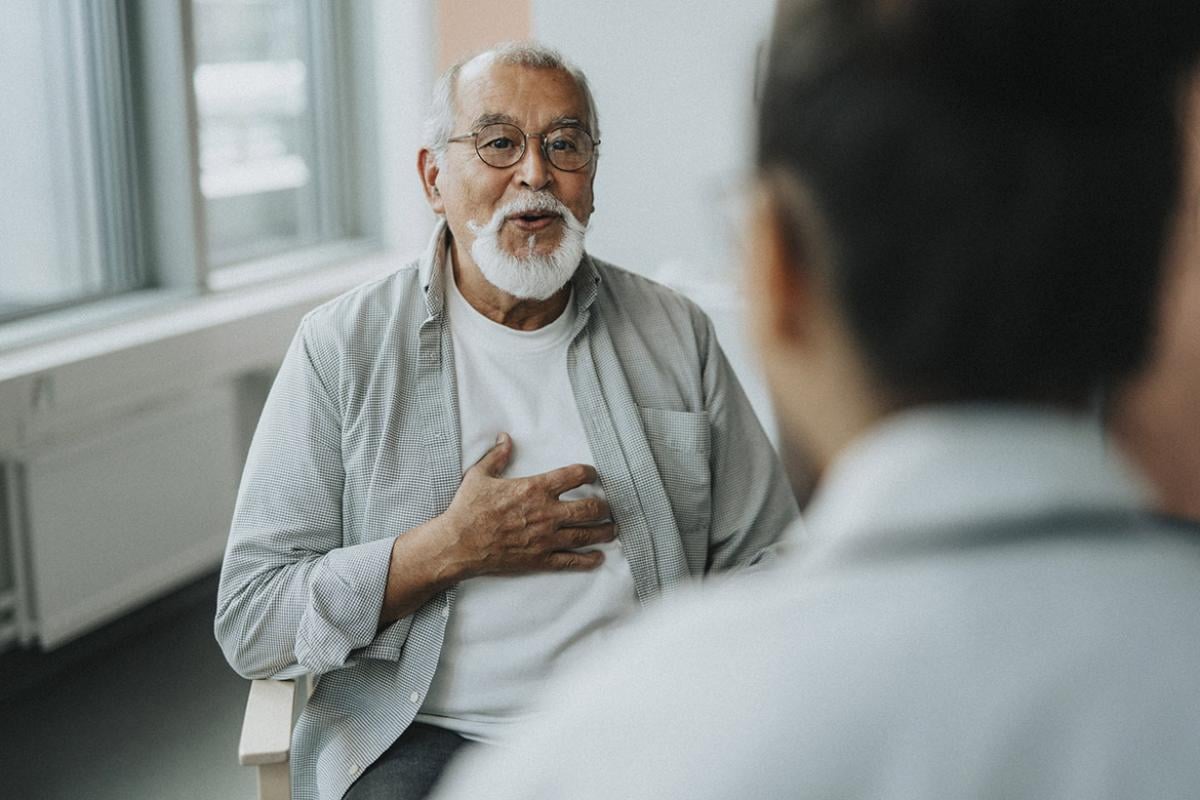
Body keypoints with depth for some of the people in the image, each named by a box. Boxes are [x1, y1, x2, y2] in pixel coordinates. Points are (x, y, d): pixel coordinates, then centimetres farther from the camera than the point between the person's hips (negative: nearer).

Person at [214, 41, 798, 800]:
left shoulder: (675, 333, 9)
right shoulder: (344, 346, 2)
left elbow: (765, 560, 10)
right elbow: (249, 624, 0)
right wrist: (450, 548, -9)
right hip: (426, 736, -1)